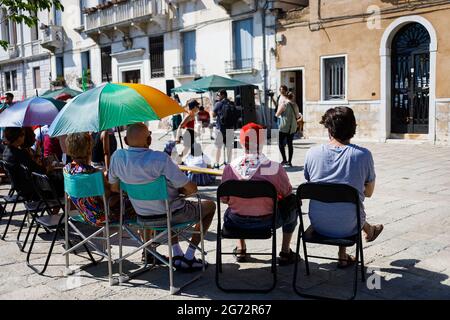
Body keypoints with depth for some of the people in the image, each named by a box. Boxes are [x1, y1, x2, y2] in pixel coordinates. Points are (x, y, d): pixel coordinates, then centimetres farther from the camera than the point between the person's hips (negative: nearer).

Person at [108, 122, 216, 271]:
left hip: (143, 219, 6)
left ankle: (176, 254, 27)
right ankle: (188, 258, 15)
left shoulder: (117, 157, -10)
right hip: (172, 216, -6)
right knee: (210, 205, 20)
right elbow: (192, 189, -21)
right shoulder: (160, 159, -26)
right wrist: (180, 190, 2)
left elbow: (114, 188, 6)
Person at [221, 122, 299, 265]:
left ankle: (241, 249, 42)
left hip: (238, 221, 2)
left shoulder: (230, 168, -15)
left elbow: (224, 199, -3)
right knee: (292, 210, 27)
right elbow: (287, 194, -5)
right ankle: (285, 252, 31)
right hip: (266, 221, -2)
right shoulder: (275, 168, -20)